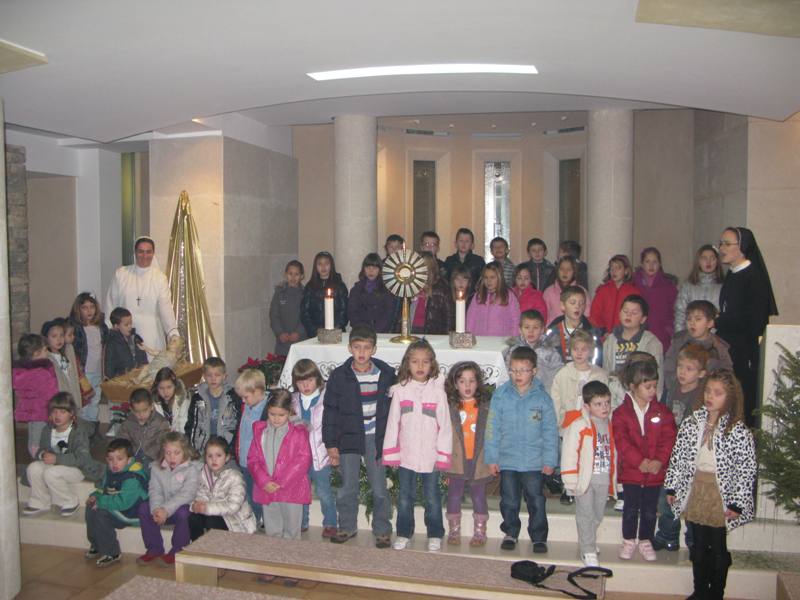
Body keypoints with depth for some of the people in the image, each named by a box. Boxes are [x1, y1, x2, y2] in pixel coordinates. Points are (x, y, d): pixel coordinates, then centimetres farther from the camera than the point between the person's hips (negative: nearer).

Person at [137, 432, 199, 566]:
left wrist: (166, 509, -33)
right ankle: (154, 549, -3)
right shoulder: (157, 468, 3)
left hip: (183, 507, -5)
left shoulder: (191, 469, -13)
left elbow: (186, 494, -23)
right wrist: (156, 508, -28)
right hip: (163, 509, 5)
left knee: (183, 512, -36)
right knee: (143, 508, -17)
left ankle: (177, 552, -14)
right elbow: (155, 491, -7)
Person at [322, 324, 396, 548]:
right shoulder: (339, 376, -5)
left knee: (379, 489, 5)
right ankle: (347, 527, 27)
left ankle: (382, 530, 21)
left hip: (376, 439, 0)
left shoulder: (386, 374, -3)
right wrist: (331, 444, -2)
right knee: (348, 488, 8)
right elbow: (330, 411, 0)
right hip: (348, 439, 0)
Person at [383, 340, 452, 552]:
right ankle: (403, 534, 27)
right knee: (405, 498, 12)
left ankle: (435, 536, 24)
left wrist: (443, 455, -5)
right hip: (405, 455, 1)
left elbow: (445, 425, -3)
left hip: (431, 456, -1)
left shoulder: (438, 391, -5)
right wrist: (390, 453, -1)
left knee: (432, 498, 10)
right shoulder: (400, 390, -2)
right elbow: (392, 423, 1)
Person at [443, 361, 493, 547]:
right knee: (454, 496, 10)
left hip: (479, 460, 0)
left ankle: (479, 533, 23)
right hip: (456, 460, 0)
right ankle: (454, 532, 24)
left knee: (479, 496, 10)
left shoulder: (486, 405, -2)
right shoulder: (448, 405, -3)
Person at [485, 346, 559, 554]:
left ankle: (539, 537, 23)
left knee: (536, 501, 7)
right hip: (507, 460, 1)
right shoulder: (500, 395, -4)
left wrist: (550, 460, -1)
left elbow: (550, 431, 0)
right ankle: (510, 533, 31)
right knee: (509, 501, 14)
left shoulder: (542, 397, -4)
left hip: (534, 462, -1)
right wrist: (492, 457, -1)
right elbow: (492, 428, -1)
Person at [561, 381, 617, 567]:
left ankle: (588, 541, 36)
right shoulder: (578, 426, -13)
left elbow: (612, 452, 16)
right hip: (585, 479, -6)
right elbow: (569, 454, -15)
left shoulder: (610, 425, 7)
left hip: (604, 480, 6)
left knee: (598, 515, 16)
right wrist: (571, 481, -15)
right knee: (586, 515, 1)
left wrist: (613, 479, 16)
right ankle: (588, 551, 10)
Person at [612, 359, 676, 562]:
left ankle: (645, 541, 28)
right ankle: (629, 541, 26)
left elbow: (668, 438, -5)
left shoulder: (662, 411, 0)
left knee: (649, 509, 12)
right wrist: (640, 461, -21)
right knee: (631, 508, 10)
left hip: (655, 471, 2)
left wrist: (659, 460, -17)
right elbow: (622, 441, -14)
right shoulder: (621, 413, -6)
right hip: (631, 471, -1)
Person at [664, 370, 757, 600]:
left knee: (718, 548, 8)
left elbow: (747, 468, -12)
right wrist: (672, 487, 5)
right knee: (699, 546, 15)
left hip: (720, 493, -4)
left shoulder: (738, 430, -13)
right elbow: (677, 456, 5)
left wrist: (737, 503, -13)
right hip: (695, 490, 4)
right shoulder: (691, 422, 0)